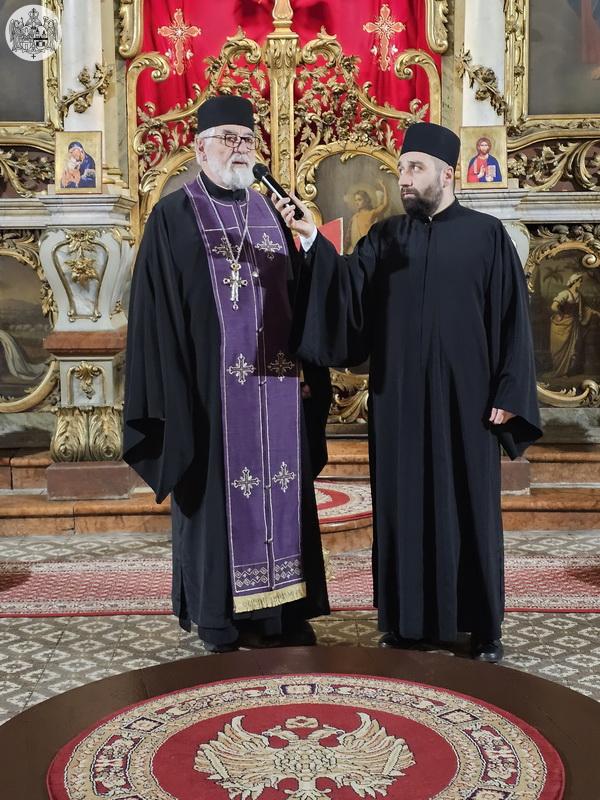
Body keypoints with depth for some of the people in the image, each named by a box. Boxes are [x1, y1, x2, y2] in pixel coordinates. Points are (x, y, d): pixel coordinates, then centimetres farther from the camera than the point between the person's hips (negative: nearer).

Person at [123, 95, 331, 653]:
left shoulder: (271, 213, 13)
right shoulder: (174, 215, -2)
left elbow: (297, 298, 14)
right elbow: (157, 312, -7)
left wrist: (307, 370, 5)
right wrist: (170, 393, -13)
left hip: (277, 384, 5)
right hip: (213, 385, -5)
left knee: (281, 493, 9)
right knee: (219, 497, 3)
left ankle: (284, 611, 20)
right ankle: (222, 619, 15)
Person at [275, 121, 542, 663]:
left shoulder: (487, 235, 1)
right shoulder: (385, 237, 8)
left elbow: (512, 319, -1)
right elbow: (346, 287, -6)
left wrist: (508, 394, -7)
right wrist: (313, 238, -20)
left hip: (464, 398, -2)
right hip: (399, 398, 3)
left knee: (469, 506, 4)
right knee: (403, 504, 6)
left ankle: (482, 624, 15)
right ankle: (409, 617, 18)